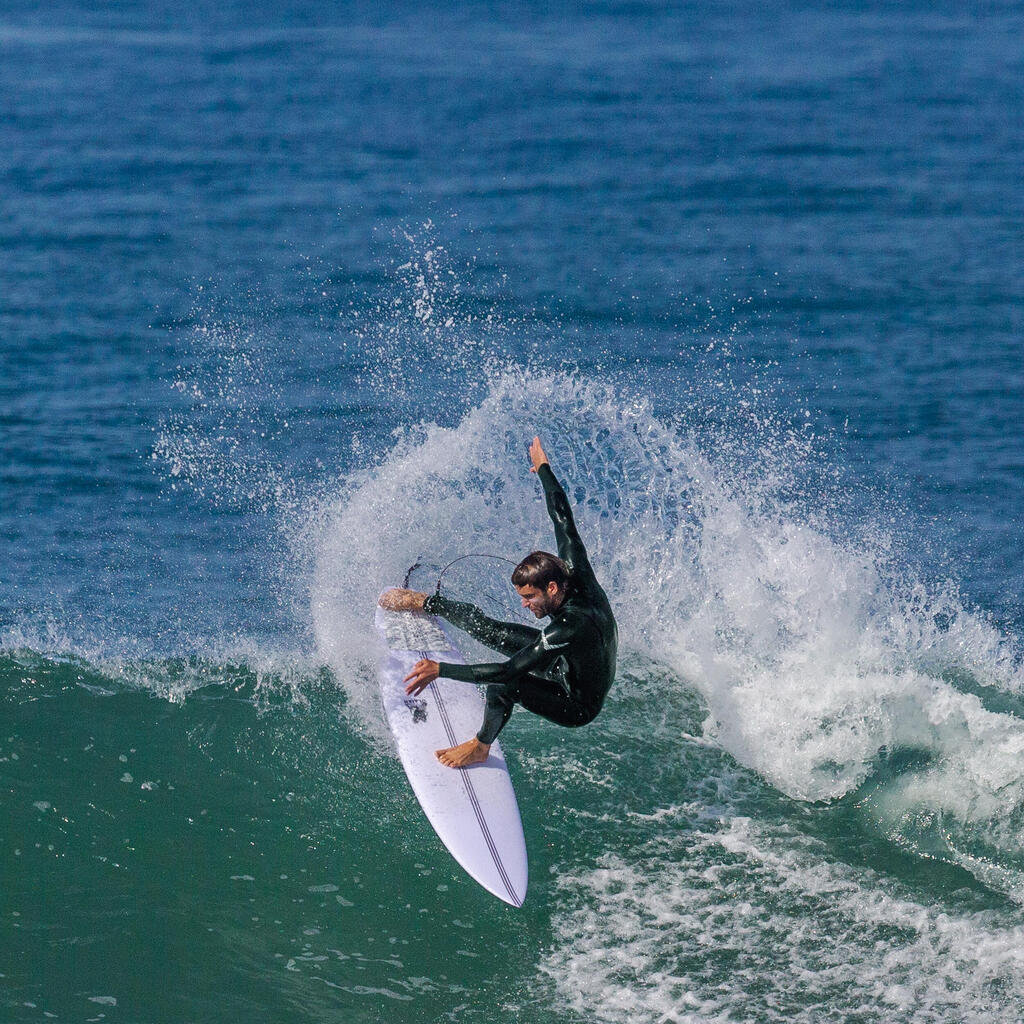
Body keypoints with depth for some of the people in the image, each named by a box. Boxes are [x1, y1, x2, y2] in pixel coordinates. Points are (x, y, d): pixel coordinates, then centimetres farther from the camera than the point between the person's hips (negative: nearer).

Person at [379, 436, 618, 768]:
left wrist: (440, 670, -40)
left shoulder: (571, 628, -40)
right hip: (566, 665, 9)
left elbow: (511, 670, -41)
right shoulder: (578, 574, -19)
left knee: (504, 680, -30)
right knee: (490, 629, 6)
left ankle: (481, 746, -6)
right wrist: (543, 470, 11)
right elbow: (564, 520, -3)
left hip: (578, 707, -9)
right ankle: (424, 603, 26)